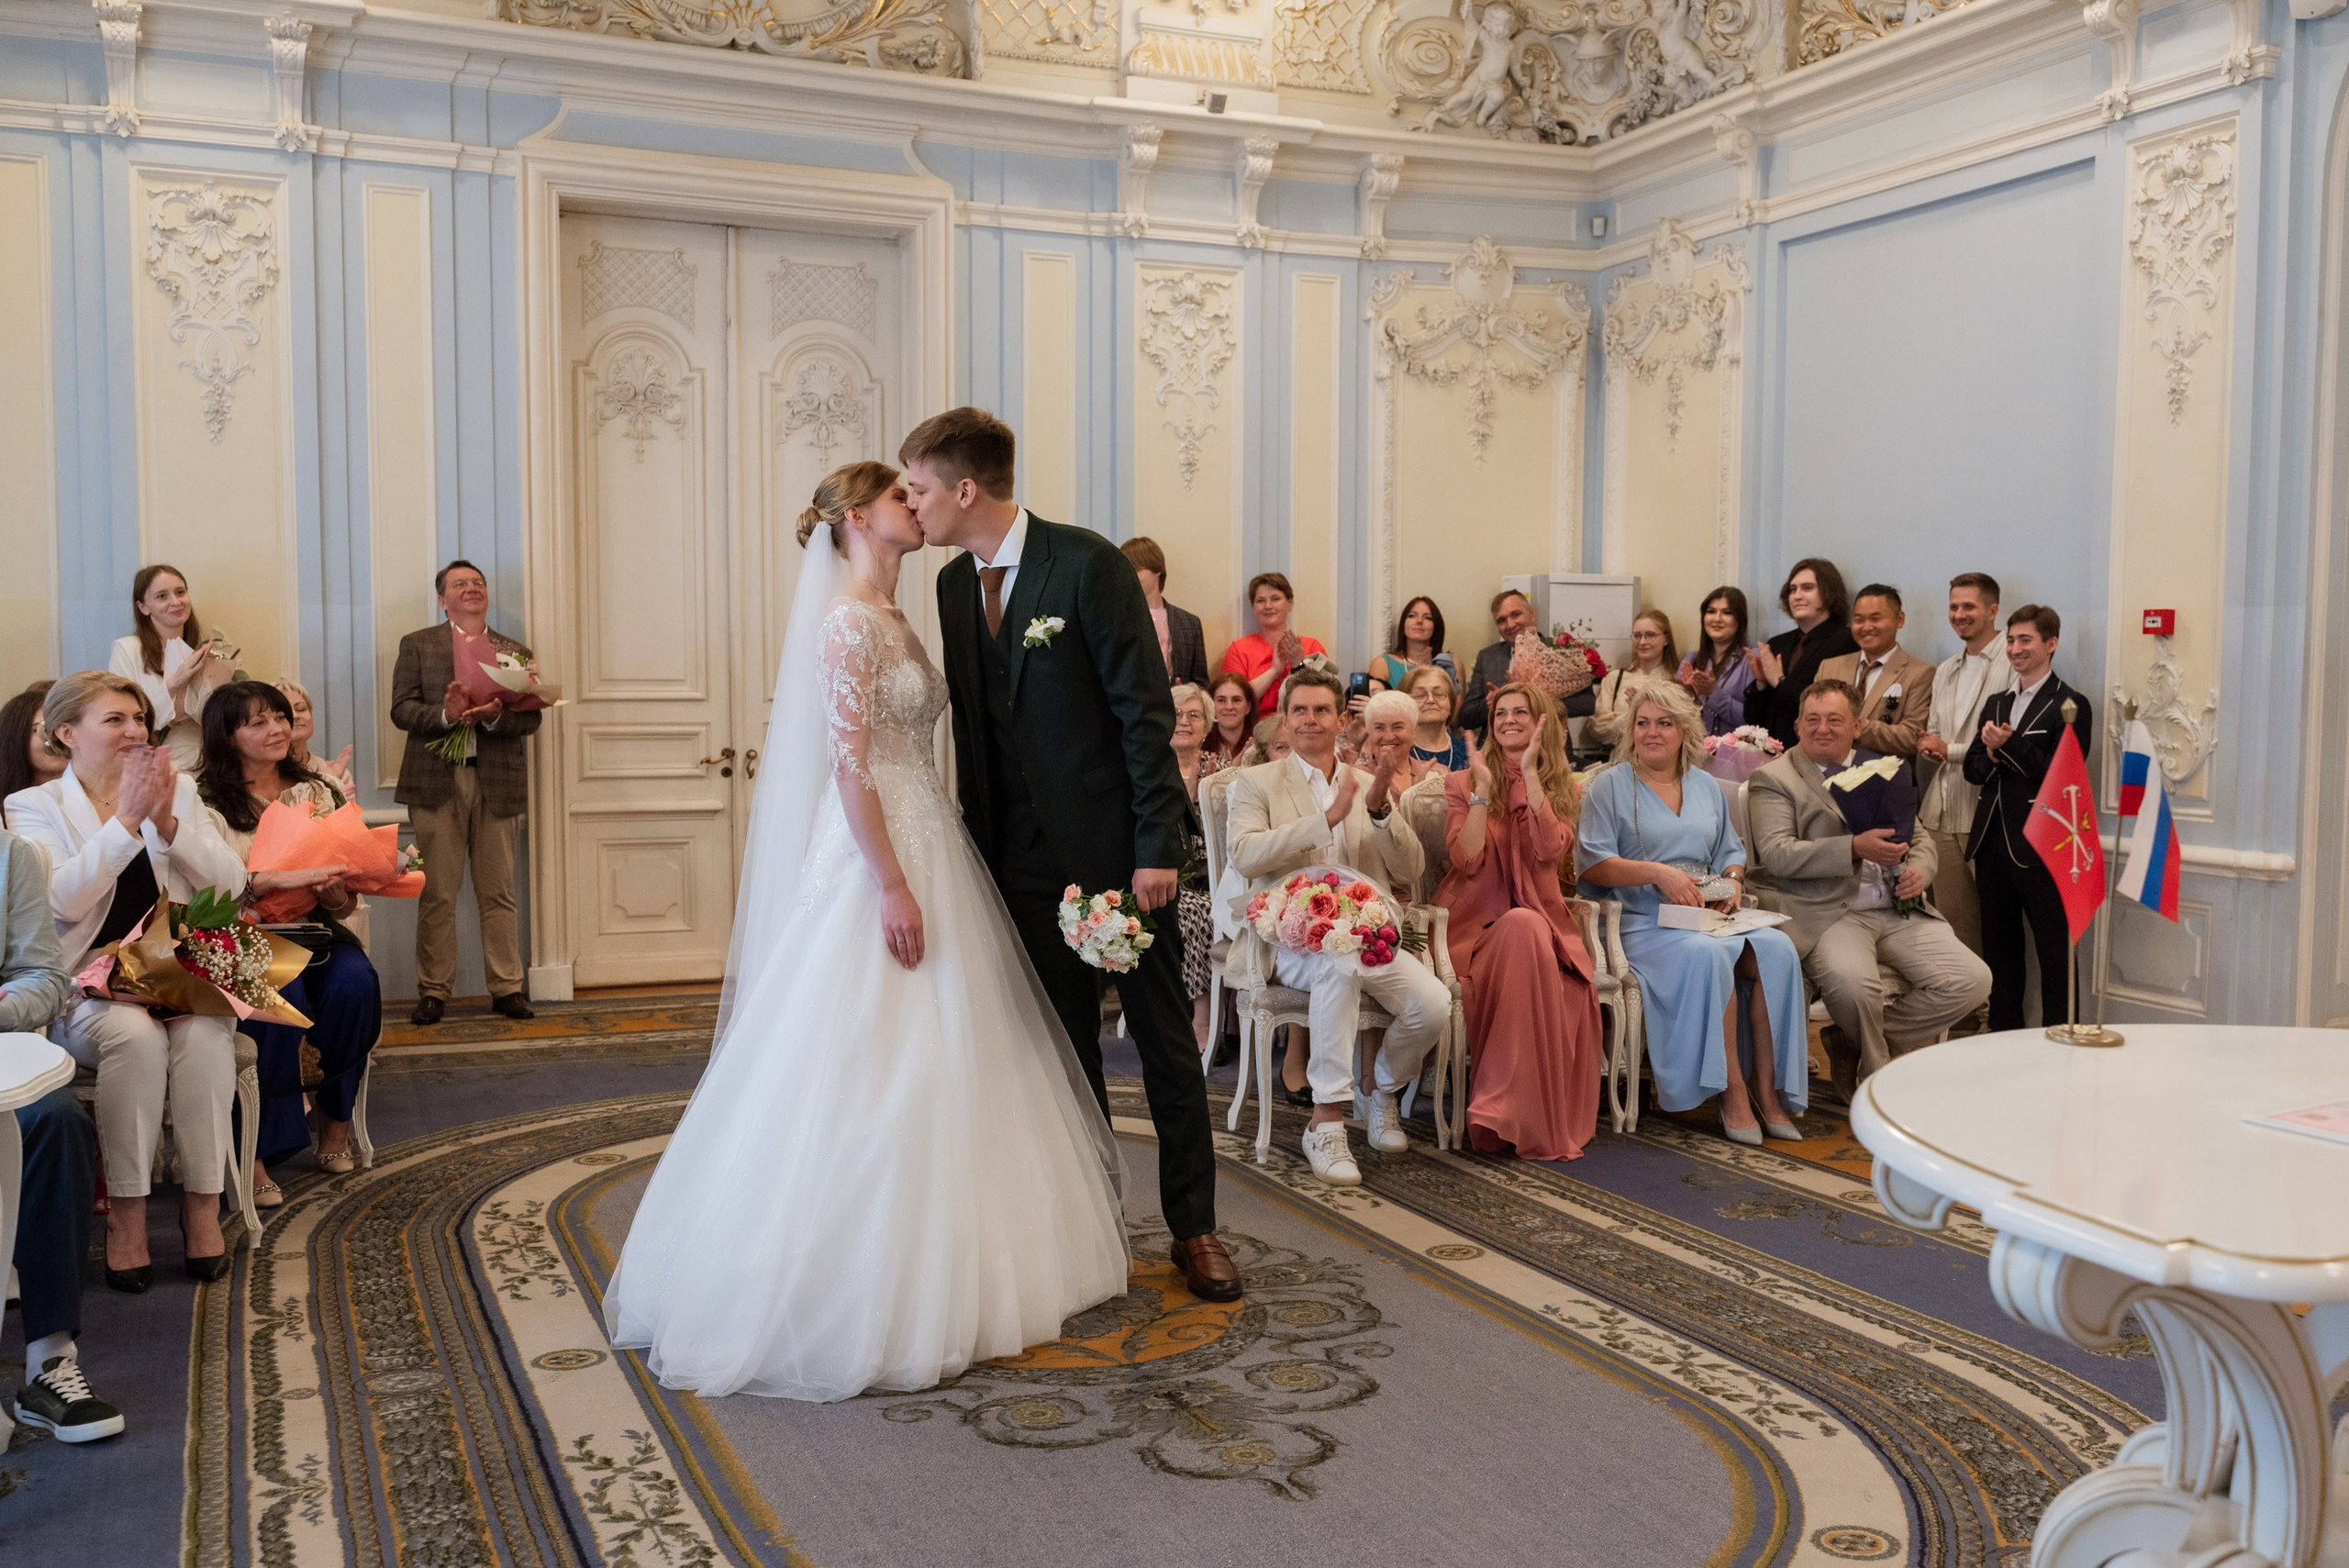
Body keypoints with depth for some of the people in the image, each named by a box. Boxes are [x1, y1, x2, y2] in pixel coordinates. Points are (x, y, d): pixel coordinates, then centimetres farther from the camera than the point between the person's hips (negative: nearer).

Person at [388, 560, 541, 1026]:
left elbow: (531, 718, 4)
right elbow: (402, 709, 0)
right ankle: (434, 991, 7)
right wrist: (446, 715, -18)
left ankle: (506, 988, 9)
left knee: (498, 893, 3)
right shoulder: (417, 645, 11)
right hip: (436, 784, -1)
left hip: (498, 785, 1)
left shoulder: (516, 653, 14)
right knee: (437, 894, 0)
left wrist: (493, 717, -16)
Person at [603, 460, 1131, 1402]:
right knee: (866, 1074, -3)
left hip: (929, 851, 10)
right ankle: (846, 1291, 9)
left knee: (930, 1068, 14)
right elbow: (847, 762, -19)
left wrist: (928, 873, 16)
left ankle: (909, 1277, 26)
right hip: (878, 859, -10)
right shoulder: (848, 621, -13)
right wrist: (893, 885, -23)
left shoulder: (894, 621, 15)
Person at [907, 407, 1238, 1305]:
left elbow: (1145, 709, -13)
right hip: (1026, 854, 6)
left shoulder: (1087, 564, -12)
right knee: (1066, 1046, 11)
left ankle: (1193, 1228, 18)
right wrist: (979, 845, 9)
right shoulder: (955, 585, 7)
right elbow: (973, 725, 12)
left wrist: (1156, 848, -17)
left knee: (1164, 1037, 5)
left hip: (1117, 845, -5)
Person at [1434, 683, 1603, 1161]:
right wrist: (1483, 787, -7)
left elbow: (1550, 852, -9)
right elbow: (1467, 860, -7)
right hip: (1477, 924, -2)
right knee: (1524, 927, -39)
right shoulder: (1462, 784, 10)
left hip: (1542, 921, 2)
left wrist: (1530, 774, -8)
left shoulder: (1562, 789, 14)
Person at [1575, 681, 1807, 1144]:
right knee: (1705, 955, -36)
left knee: (1776, 947, -24)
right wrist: (1658, 872, -17)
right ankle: (1731, 1090, -28)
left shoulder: (1707, 786, 20)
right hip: (1643, 923, -5)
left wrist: (1732, 882, 1)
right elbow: (1592, 863, -6)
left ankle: (1767, 1087, -20)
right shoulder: (1609, 785, 4)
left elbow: (1731, 854, 24)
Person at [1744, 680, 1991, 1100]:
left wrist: (1919, 871, 0)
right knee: (1852, 983, -36)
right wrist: (1854, 849, -23)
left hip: (1898, 911, 6)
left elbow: (1920, 838, 25)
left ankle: (1853, 1046, 3)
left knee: (1972, 981, -12)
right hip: (1827, 914, -6)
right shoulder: (1773, 780, 3)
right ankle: (1877, 1075, -2)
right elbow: (1776, 854, -11)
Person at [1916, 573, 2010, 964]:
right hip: (1942, 813, 7)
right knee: (1950, 917, 10)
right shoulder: (1945, 671, 21)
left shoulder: (2014, 664, -6)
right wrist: (1928, 747, 2)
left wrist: (1949, 749, -8)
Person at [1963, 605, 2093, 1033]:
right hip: (1992, 842, 7)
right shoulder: (1996, 704, 16)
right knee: (1999, 949, 15)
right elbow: (1972, 769, 11)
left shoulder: (2070, 705, -5)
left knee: (2055, 952, 0)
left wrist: (2010, 745, -18)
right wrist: (1991, 757, -9)